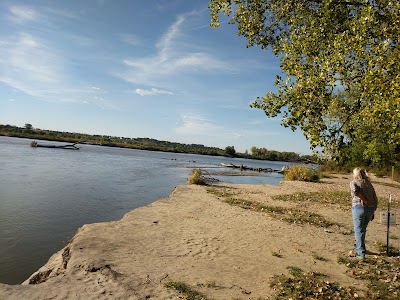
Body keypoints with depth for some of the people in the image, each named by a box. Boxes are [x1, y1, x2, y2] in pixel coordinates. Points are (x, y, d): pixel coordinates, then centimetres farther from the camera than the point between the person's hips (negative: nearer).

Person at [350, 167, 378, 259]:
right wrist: (373, 211, 19)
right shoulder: (368, 183, 15)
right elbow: (375, 198, 14)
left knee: (358, 230, 4)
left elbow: (355, 191, -22)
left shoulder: (353, 182, 1)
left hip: (359, 207, -5)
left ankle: (361, 253, 2)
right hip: (370, 209, 5)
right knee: (363, 229, 23)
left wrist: (365, 201, -13)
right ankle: (359, 246, 38)